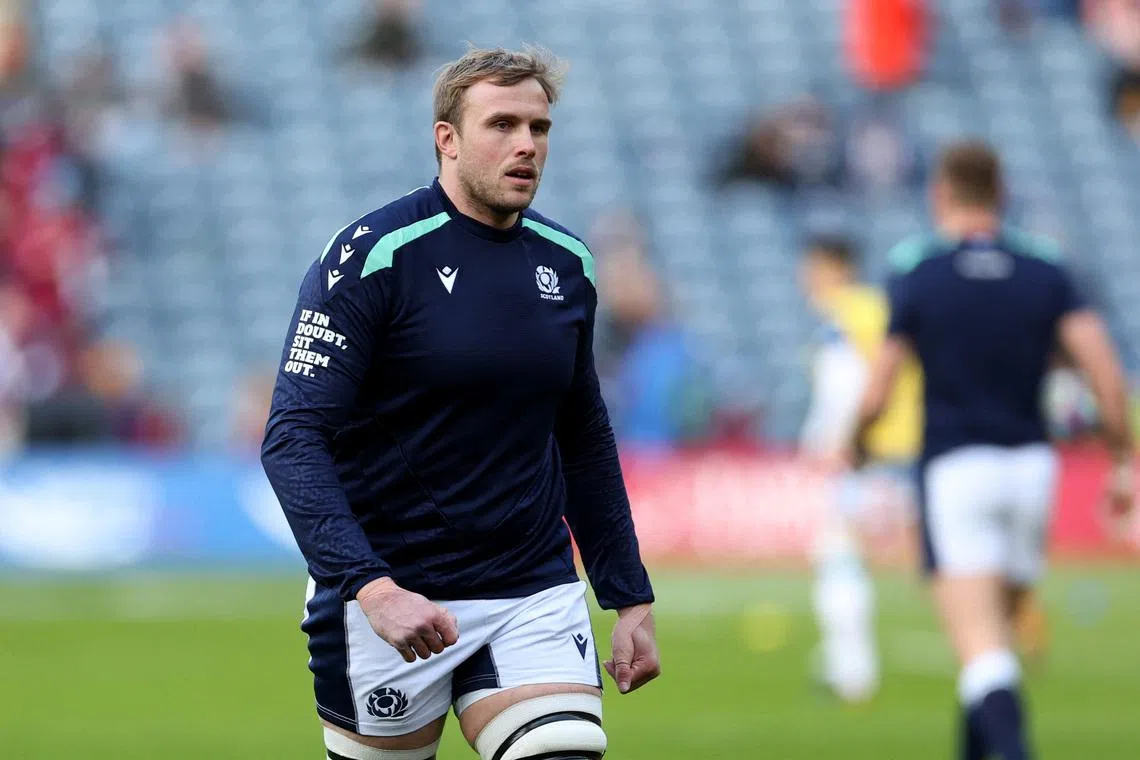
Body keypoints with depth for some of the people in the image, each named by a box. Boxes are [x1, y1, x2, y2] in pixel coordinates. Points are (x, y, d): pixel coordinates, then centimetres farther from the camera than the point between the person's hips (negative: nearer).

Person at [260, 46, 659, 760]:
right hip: (388, 600, -4)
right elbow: (293, 439, -15)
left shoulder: (566, 263, 7)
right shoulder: (373, 255, -10)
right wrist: (371, 587, -27)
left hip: (535, 591, 4)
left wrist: (631, 596, 14)